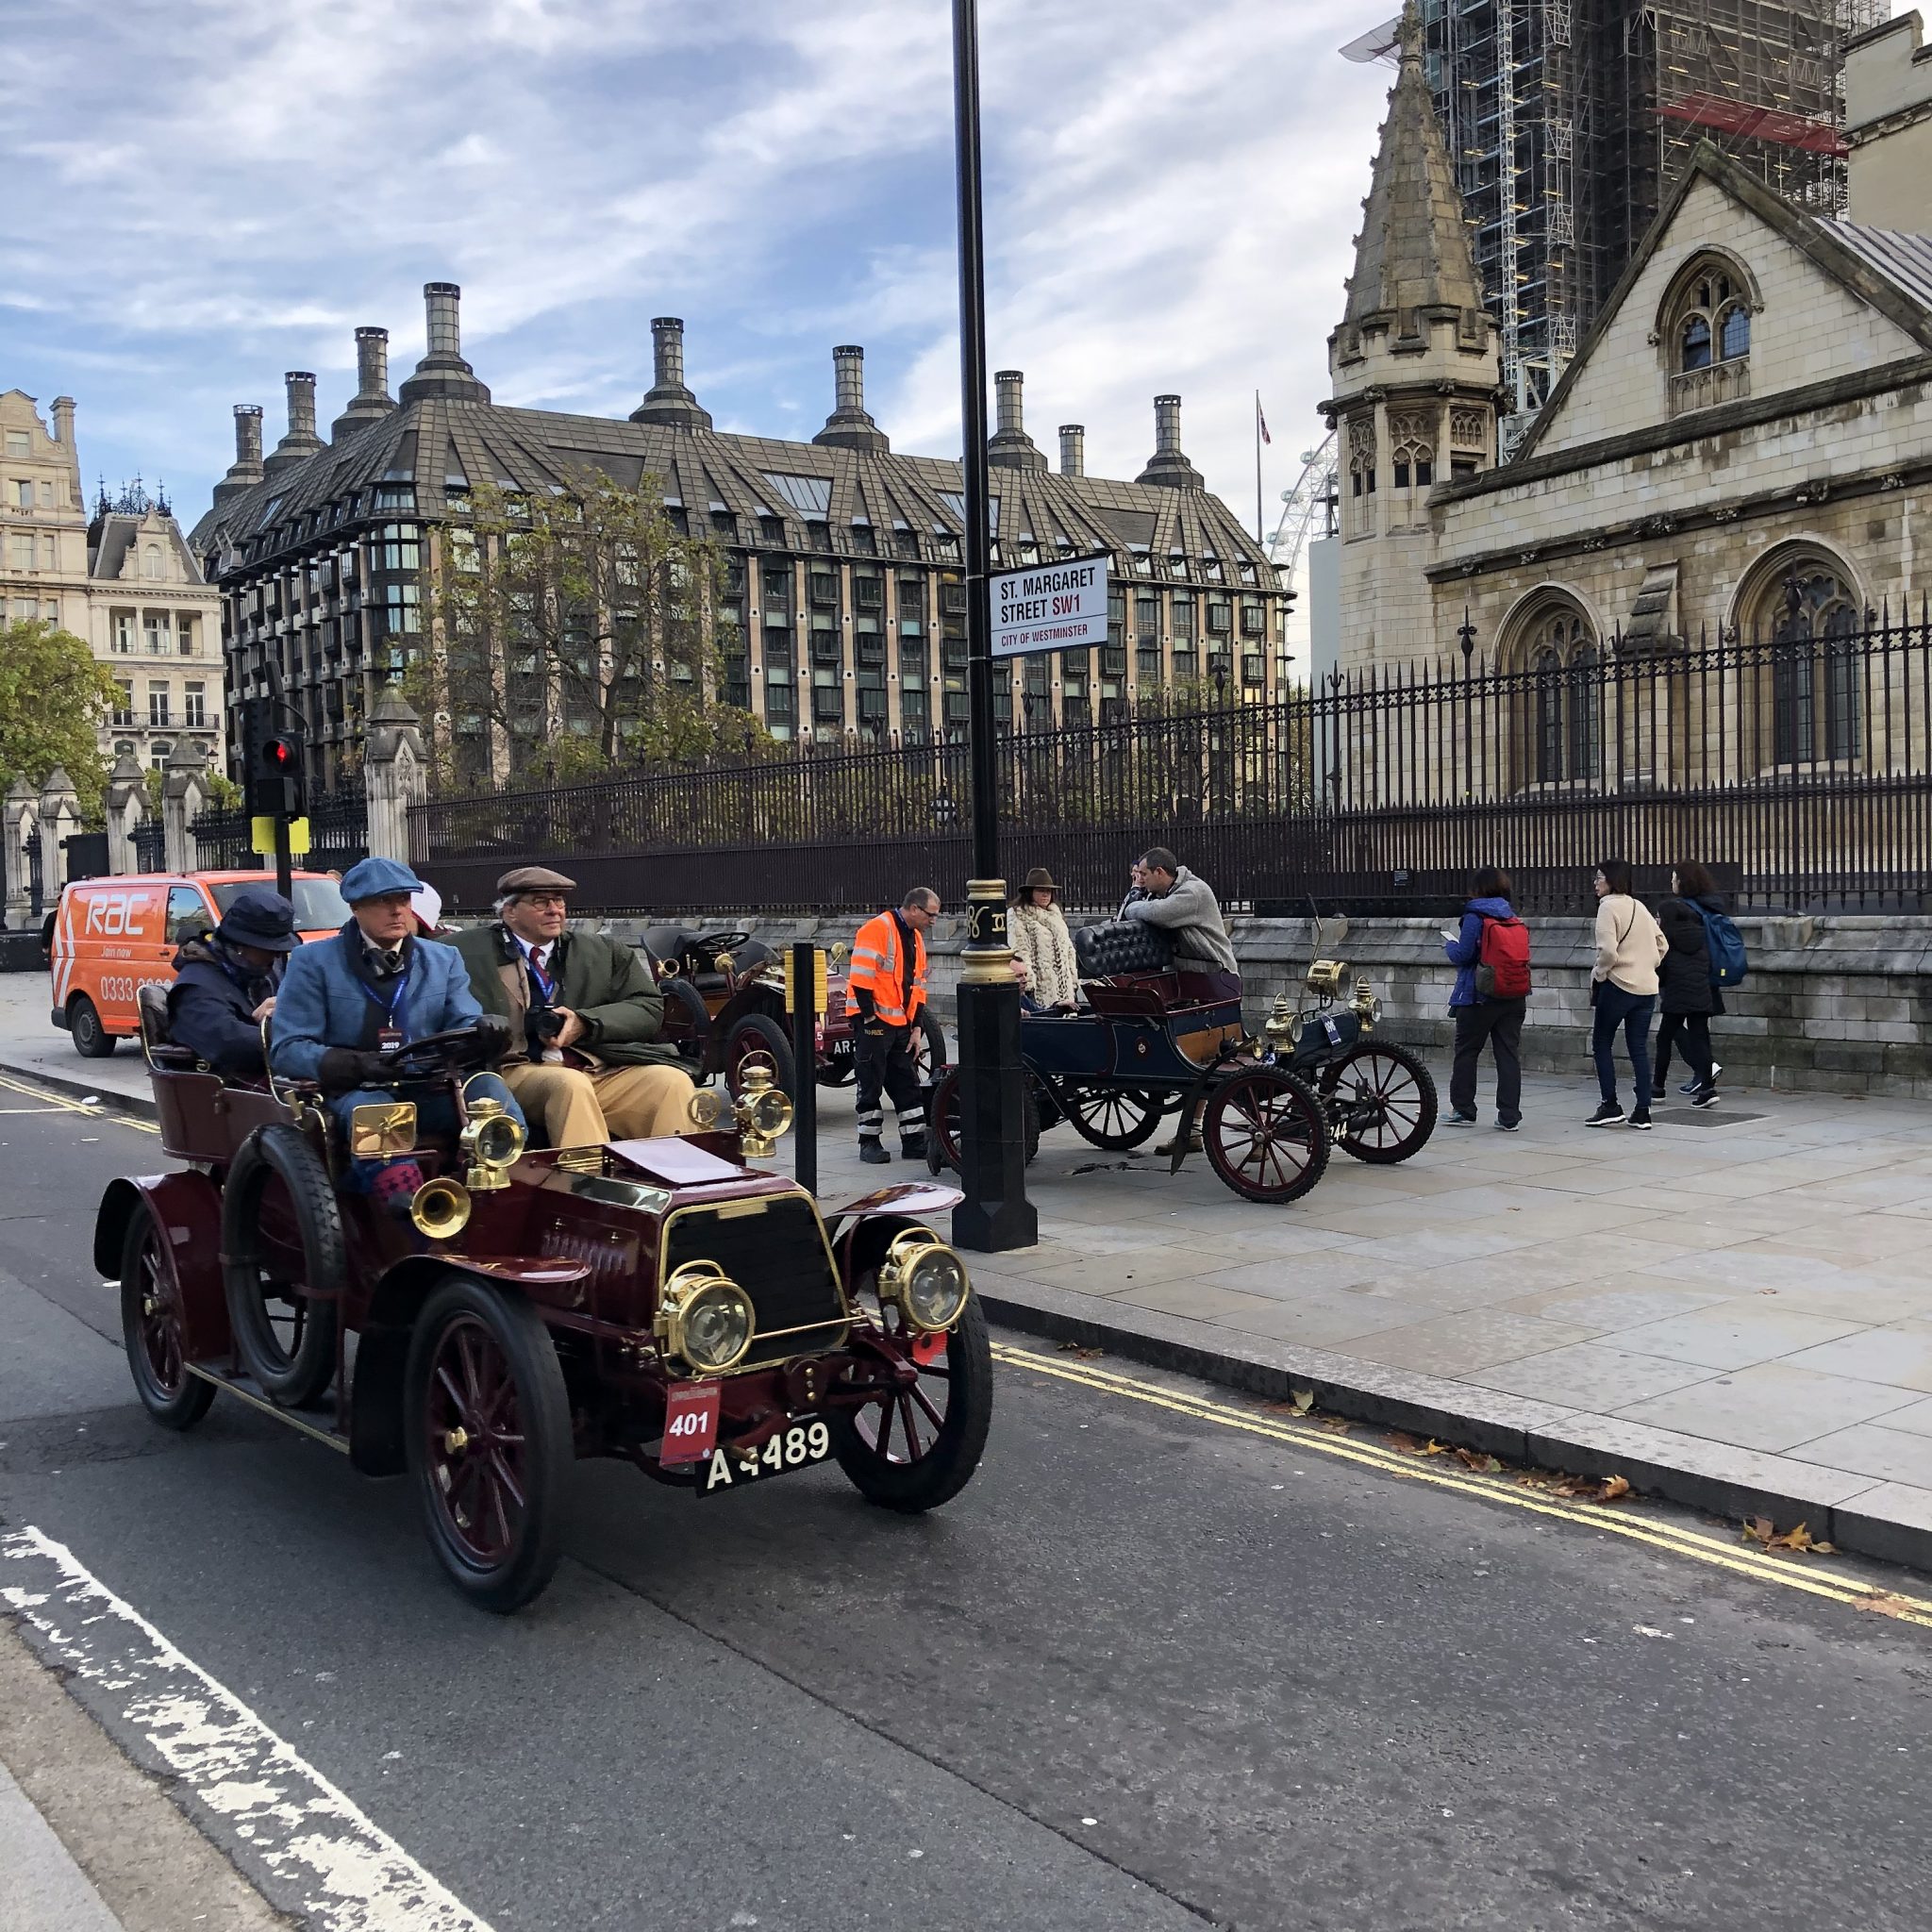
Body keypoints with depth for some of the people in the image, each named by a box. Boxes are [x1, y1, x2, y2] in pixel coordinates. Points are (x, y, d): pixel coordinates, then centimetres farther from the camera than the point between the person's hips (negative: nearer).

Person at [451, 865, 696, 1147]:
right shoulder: (470, 951, 12)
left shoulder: (603, 951, 19)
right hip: (522, 1071, -3)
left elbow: (649, 1008, 12)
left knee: (673, 1081, -22)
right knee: (570, 1084, -35)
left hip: (604, 1071, 3)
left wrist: (585, 1023, -4)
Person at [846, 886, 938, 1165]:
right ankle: (870, 1143, 8)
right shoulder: (877, 929, -14)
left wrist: (916, 1026, 12)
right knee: (872, 1084, -1)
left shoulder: (915, 938, 15)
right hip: (874, 1021, -8)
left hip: (900, 1024, 8)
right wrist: (870, 1017, -19)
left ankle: (915, 1143, 14)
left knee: (907, 1084, 9)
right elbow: (861, 978, -20)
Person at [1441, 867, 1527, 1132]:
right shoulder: (1513, 918, 8)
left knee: (1466, 1052, 9)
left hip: (1479, 998, -5)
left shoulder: (1475, 917, -9)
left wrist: (1450, 945, 9)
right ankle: (1510, 1117, 4)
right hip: (1514, 998, 5)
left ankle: (1463, 1110, 14)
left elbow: (1463, 955, -13)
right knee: (1509, 1055, 5)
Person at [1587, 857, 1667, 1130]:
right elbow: (1661, 943, 17)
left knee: (1602, 1043, 6)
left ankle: (1610, 1106, 3)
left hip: (1618, 985, -7)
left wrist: (1598, 974, -4)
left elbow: (1608, 951, -20)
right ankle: (1642, 1112, 7)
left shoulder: (1608, 906, -11)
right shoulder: (1640, 906, 12)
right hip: (1647, 987, 7)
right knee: (1639, 1048, 8)